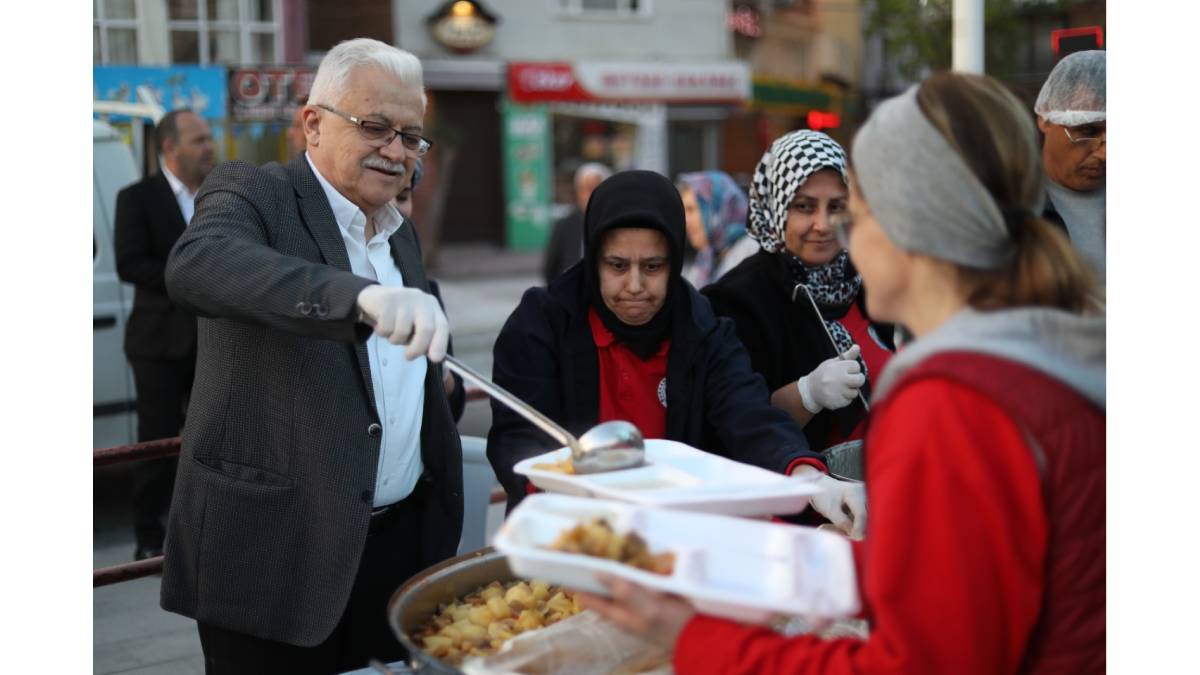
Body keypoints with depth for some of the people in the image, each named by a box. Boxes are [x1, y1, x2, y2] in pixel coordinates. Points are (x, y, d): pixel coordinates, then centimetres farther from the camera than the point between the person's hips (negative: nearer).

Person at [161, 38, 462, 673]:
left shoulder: (401, 233, 15)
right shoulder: (252, 192, -7)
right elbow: (196, 263, -31)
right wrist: (359, 295, -47)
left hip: (403, 542, 6)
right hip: (276, 551, -6)